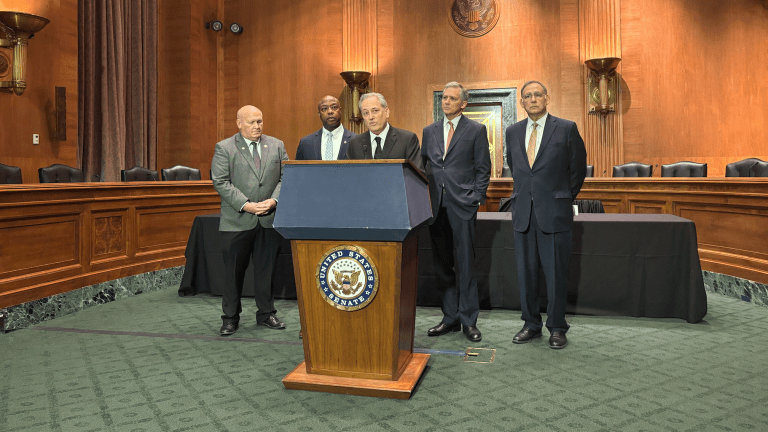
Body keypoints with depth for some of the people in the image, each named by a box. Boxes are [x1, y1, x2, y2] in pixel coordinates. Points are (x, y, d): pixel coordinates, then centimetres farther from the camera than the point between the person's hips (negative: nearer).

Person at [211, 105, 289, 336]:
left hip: (269, 220, 3)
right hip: (237, 221, -2)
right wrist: (245, 205, -16)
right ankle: (231, 318, 19)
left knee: (266, 269, 10)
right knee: (234, 271, 5)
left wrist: (273, 200, -10)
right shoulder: (224, 148, 1)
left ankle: (266, 314, 25)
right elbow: (221, 183, -7)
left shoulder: (276, 146, 10)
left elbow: (286, 178, 7)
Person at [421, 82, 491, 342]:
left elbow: (483, 169, 3)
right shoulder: (430, 131, 15)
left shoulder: (476, 130, 4)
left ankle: (469, 320, 9)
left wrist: (477, 199, -7)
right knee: (442, 264, 8)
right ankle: (450, 318, 19)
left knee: (466, 264, -1)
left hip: (462, 205, -4)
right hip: (436, 204, 4)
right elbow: (423, 166, 15)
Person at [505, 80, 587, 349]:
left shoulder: (566, 129, -1)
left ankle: (557, 328, 15)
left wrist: (564, 198, 11)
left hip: (554, 212, -3)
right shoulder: (513, 132, 10)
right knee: (525, 272, 8)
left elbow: (578, 168, 7)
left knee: (556, 273, 1)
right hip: (523, 213, 4)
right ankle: (531, 325, 21)